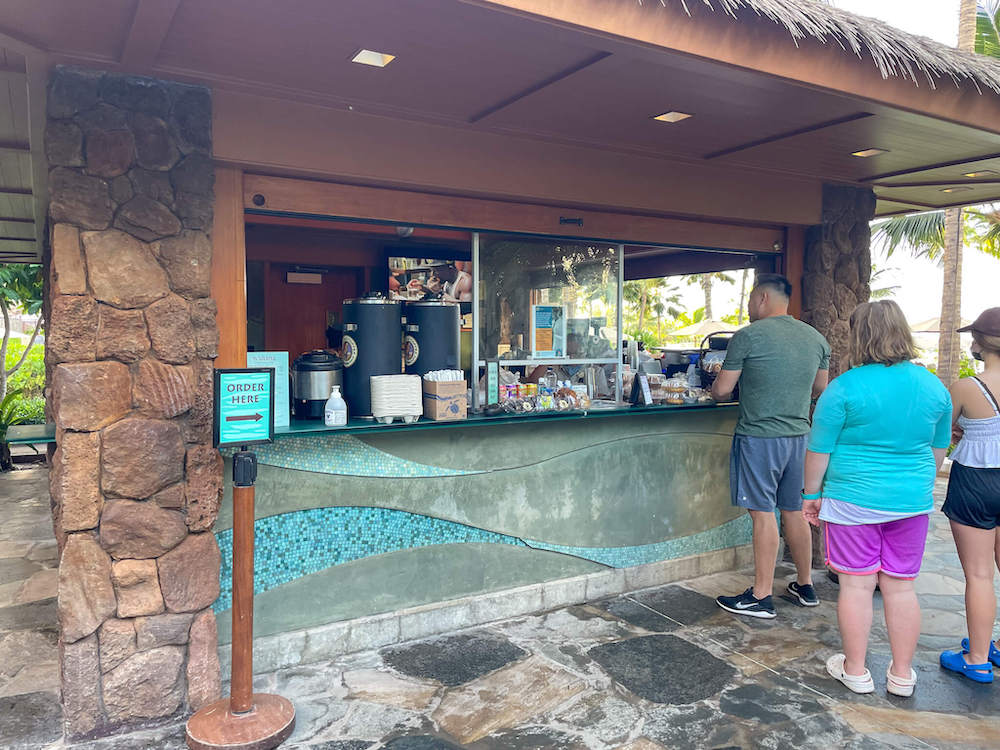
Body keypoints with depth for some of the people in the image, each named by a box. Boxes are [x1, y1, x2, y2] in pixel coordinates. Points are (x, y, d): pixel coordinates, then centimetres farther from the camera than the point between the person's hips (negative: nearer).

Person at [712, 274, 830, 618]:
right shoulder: (816, 338, 8)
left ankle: (761, 597, 7)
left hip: (759, 437, -6)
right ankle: (805, 586, 28)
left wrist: (718, 388, 14)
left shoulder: (748, 336, -11)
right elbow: (820, 388, 19)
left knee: (763, 513, -1)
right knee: (794, 511, 16)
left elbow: (721, 390, -8)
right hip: (799, 435, 6)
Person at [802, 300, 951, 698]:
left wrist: (812, 493, 2)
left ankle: (855, 670, 19)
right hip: (912, 501, 5)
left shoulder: (844, 388, -14)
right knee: (901, 587, 14)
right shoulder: (934, 386, 2)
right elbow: (939, 447, 14)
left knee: (856, 585, 7)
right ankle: (902, 675, 24)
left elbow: (819, 449, -10)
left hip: (853, 499, -4)